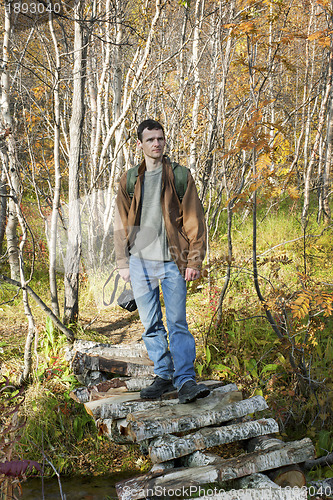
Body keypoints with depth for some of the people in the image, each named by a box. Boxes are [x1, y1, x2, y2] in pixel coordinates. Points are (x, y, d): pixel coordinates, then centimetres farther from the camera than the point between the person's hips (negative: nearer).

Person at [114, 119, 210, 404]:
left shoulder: (180, 176, 2)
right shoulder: (129, 179, 9)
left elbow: (194, 220, 0)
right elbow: (121, 223, 12)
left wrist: (194, 260, -6)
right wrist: (123, 262, 6)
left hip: (173, 262, -3)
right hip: (140, 262, 3)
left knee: (178, 323, -7)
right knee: (151, 324, 7)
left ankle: (185, 380, -6)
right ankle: (164, 375, 18)